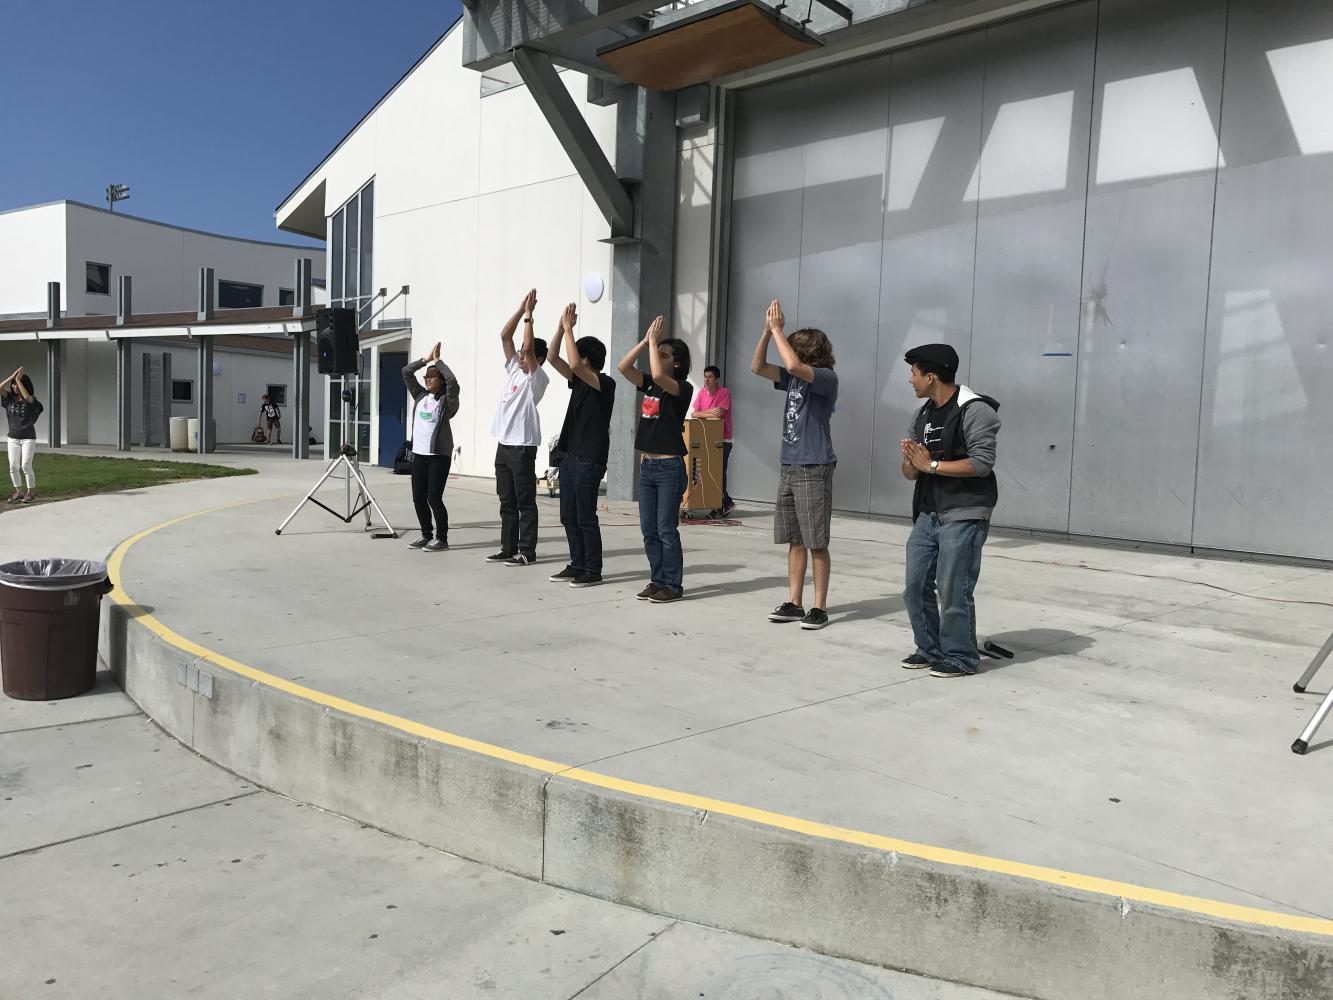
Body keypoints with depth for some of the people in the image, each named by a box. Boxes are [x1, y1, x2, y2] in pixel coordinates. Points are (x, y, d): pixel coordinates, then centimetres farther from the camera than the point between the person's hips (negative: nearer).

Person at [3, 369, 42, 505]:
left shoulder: (31, 400, -8)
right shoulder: (10, 398, 3)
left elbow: (26, 396, -30)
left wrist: (19, 379, -23)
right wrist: (13, 376, -15)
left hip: (28, 438, -5)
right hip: (13, 438, 5)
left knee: (26, 466, -7)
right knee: (13, 467, 3)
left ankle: (30, 493, 4)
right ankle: (18, 492, 12)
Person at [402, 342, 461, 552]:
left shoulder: (447, 400, -4)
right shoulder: (420, 396, 12)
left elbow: (452, 380, -21)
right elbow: (406, 373, 13)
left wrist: (438, 361, -9)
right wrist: (425, 360, 7)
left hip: (439, 455, -6)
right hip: (419, 453, 6)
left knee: (434, 498, -6)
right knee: (418, 498, 8)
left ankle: (442, 538, 5)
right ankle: (426, 535, 21)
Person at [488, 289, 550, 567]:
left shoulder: (538, 377, -7)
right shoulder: (513, 368, 13)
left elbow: (529, 346, -21)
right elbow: (504, 336, 11)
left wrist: (529, 315, -13)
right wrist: (521, 309, 4)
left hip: (522, 446, -8)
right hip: (503, 444, 8)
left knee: (525, 502, -2)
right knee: (507, 502, 12)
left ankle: (527, 552, 2)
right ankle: (508, 548, 18)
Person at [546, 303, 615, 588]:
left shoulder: (605, 383, -10)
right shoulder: (579, 381, 13)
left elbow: (574, 364, -24)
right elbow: (553, 358, 10)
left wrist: (569, 328, -16)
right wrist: (561, 326, 0)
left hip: (589, 459, -9)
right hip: (569, 455, 9)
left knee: (586, 518, -3)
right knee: (568, 517, 11)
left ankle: (593, 571, 5)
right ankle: (577, 565, 21)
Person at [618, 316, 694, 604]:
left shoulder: (683, 388, -9)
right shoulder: (650, 385, 11)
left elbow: (658, 375, -27)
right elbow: (624, 367, 1)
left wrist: (654, 342, -16)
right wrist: (646, 340, -4)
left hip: (669, 467, -7)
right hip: (647, 465, 7)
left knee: (666, 529, -3)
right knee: (648, 530, 10)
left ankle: (673, 585, 6)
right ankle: (657, 581, 19)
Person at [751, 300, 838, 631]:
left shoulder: (826, 377, -10)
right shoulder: (794, 378, 12)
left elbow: (793, 365, -27)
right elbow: (758, 367, 11)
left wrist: (778, 328, -16)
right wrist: (767, 330, 0)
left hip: (814, 470, -7)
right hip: (788, 467, 8)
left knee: (817, 544, -2)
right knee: (795, 541, 11)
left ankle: (819, 607, 5)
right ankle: (794, 603, 17)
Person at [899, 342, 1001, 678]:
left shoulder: (974, 410, -11)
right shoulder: (922, 414, 13)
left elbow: (982, 463, -20)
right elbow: (910, 472, 13)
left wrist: (931, 465, -16)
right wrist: (911, 462, -11)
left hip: (963, 516, -8)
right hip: (927, 514, 8)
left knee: (953, 590, -4)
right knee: (915, 586, 8)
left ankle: (960, 657, 12)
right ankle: (930, 649, 23)